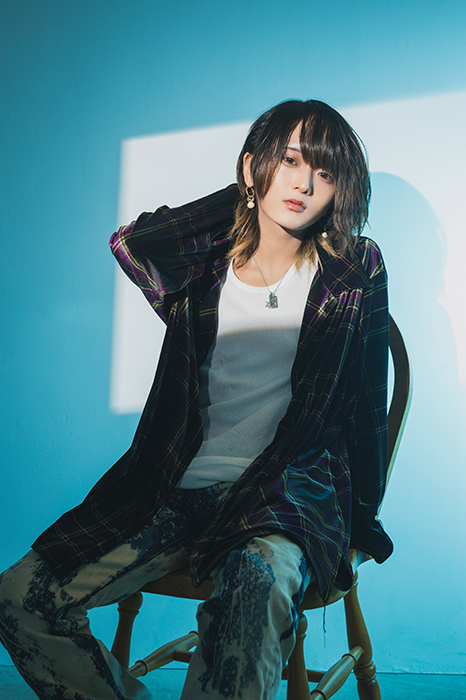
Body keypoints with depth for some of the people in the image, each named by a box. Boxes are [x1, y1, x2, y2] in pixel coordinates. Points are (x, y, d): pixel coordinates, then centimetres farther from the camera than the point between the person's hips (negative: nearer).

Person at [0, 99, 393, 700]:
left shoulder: (356, 272, 5)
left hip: (290, 492, -3)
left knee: (257, 586, -39)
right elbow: (129, 243, -9)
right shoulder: (206, 270, 10)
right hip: (181, 488, 4)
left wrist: (361, 516, 5)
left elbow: (365, 400, 8)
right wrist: (244, 197, 2)